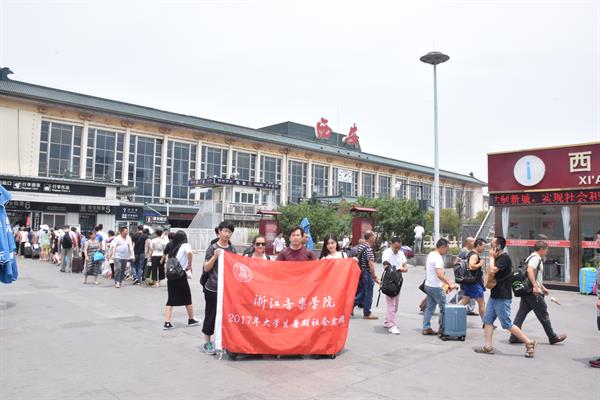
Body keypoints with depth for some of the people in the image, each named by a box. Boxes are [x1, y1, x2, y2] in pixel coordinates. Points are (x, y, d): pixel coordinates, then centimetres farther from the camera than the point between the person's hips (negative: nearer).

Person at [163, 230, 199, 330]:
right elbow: (189, 252, -27)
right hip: (181, 276, -5)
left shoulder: (172, 248, 13)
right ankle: (191, 320, 25)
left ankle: (167, 323, 2)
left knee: (170, 300, 8)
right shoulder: (185, 245, -5)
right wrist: (190, 265, -15)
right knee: (187, 298, 12)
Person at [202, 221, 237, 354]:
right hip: (213, 288, -4)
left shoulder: (232, 249, 9)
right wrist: (215, 257, -20)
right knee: (211, 314, 5)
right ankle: (207, 342, 18)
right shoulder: (212, 248, -5)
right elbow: (206, 268, -6)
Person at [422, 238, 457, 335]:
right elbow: (440, 275, -31)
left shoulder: (430, 254, 10)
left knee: (429, 307, 12)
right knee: (444, 308, 2)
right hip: (436, 287, -9)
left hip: (428, 285, 9)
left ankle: (426, 328, 15)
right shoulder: (438, 258, -20)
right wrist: (450, 284, -30)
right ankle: (442, 329, 8)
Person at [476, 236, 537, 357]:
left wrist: (491, 257, -13)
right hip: (494, 295, 10)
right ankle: (488, 347, 9)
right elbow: (488, 272, 23)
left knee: (507, 324, -3)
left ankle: (529, 343, 8)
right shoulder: (497, 258, 15)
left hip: (502, 297, -10)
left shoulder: (504, 258, -16)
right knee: (487, 320, 6)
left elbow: (492, 270, -25)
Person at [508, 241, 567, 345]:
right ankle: (553, 337, 19)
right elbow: (530, 271, -29)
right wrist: (535, 286, -31)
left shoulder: (533, 257, 21)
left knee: (521, 313, 6)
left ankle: (514, 337, 5)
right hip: (533, 292, -10)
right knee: (543, 315, 5)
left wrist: (542, 287, 32)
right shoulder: (536, 258, -11)